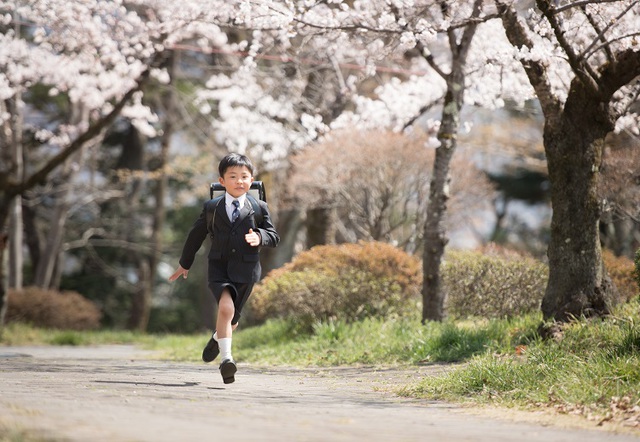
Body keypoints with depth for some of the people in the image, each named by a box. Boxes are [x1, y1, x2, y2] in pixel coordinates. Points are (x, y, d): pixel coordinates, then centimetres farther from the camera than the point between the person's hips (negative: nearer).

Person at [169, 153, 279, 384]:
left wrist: (259, 237, -18)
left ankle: (217, 339, 46)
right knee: (226, 307, -26)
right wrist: (184, 264, 23)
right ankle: (226, 358, -23)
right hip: (218, 267, -1)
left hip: (245, 269, 1)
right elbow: (196, 235, 16)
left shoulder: (259, 207, 4)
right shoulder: (212, 208, 5)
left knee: (231, 319, 10)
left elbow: (273, 236, 6)